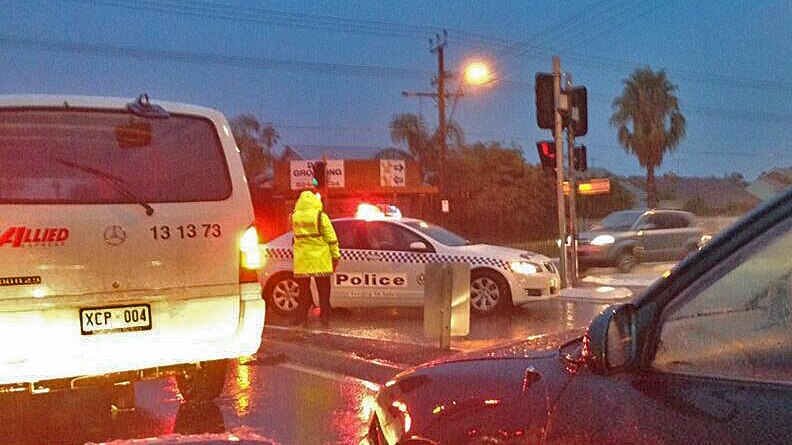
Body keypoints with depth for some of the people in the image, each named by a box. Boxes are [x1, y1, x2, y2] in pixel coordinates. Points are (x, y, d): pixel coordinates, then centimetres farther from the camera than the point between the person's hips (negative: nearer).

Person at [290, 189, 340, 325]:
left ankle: (302, 316, 10)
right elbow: (331, 238, -7)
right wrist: (336, 255, 0)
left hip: (302, 260, 2)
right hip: (320, 260, -2)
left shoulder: (294, 217, 1)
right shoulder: (320, 216, -8)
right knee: (323, 289, 8)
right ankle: (325, 315, 11)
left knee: (304, 289, 10)